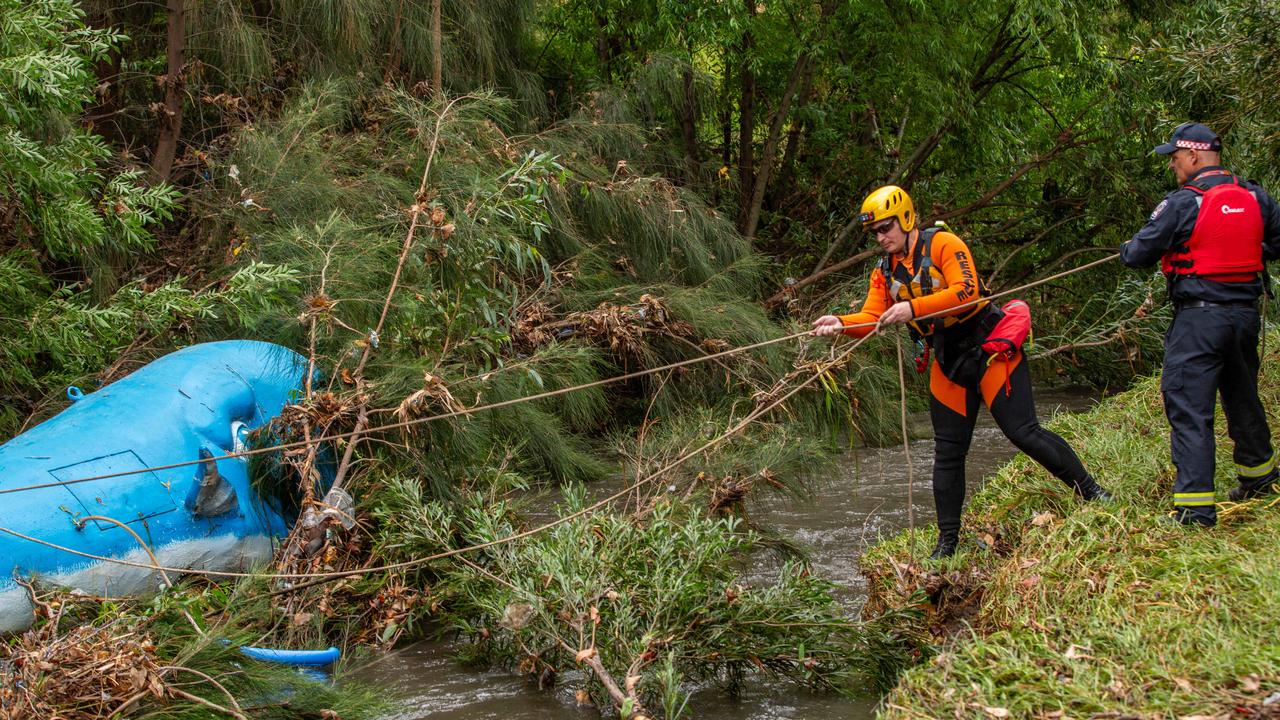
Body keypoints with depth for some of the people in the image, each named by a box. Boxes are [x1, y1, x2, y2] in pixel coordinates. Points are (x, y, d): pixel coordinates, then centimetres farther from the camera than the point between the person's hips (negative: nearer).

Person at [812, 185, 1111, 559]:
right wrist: (840, 323, -22)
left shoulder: (943, 245, -12)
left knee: (1024, 432, -12)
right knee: (948, 451, 7)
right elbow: (871, 318, -1)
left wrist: (913, 307, -33)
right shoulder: (885, 272, 8)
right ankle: (948, 539, 15)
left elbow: (965, 290, -25)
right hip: (948, 361, 6)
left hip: (989, 346, -6)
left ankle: (1090, 491, 3)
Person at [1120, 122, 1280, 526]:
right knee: (1242, 398, 24)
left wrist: (1126, 249, 13)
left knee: (1188, 406, -6)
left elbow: (1138, 256, -9)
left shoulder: (1183, 203, -13)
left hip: (1199, 318, -6)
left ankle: (1194, 506, -13)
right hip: (1245, 314, 7)